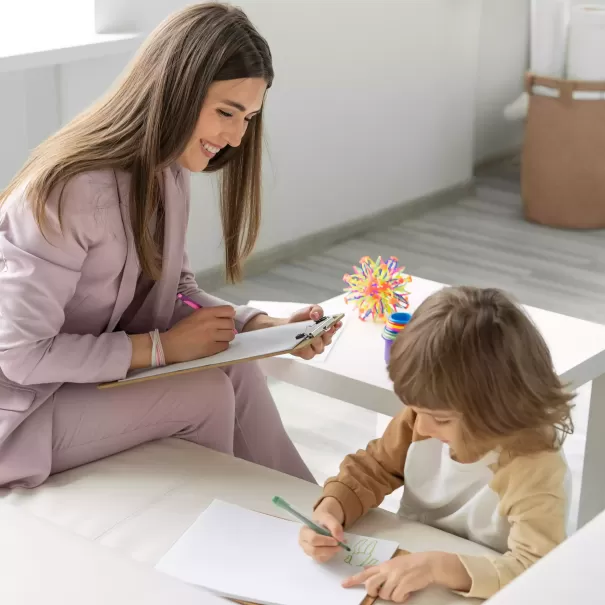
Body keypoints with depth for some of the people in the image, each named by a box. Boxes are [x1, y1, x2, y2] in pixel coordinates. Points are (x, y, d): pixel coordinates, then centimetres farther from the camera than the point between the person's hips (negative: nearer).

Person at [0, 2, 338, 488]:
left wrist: (267, 327, -10)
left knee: (238, 370, -12)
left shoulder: (169, 170, -4)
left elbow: (177, 290, 6)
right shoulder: (72, 191, -31)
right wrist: (162, 346, -23)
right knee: (208, 392, -19)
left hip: (98, 376, 7)